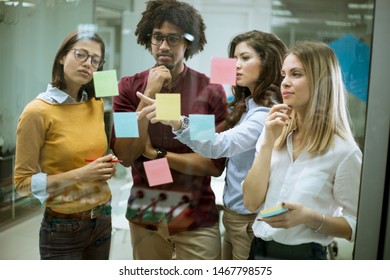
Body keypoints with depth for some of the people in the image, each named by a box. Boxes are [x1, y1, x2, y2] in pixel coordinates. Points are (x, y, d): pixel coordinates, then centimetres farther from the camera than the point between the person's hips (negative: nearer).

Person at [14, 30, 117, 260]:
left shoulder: (97, 105, 1)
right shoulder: (38, 111, -15)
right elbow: (23, 182, -13)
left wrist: (107, 167, -4)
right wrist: (80, 174, -22)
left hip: (102, 220, 6)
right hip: (63, 229, -6)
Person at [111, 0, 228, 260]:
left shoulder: (211, 91, -9)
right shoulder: (130, 87, -4)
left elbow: (215, 164, -11)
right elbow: (126, 155, -12)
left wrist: (157, 154, -14)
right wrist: (150, 95, -18)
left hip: (197, 220, -2)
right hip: (143, 217, 2)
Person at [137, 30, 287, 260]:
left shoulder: (269, 112, -21)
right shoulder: (244, 105, 8)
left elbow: (221, 145, -36)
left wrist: (177, 122, -51)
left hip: (251, 218, -8)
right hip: (233, 213, 8)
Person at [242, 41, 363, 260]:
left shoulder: (343, 150, -13)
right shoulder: (273, 133, 0)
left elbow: (354, 227, -7)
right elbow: (251, 202, -7)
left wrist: (309, 217, -23)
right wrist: (268, 143, -14)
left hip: (304, 256, -4)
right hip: (259, 250, 5)